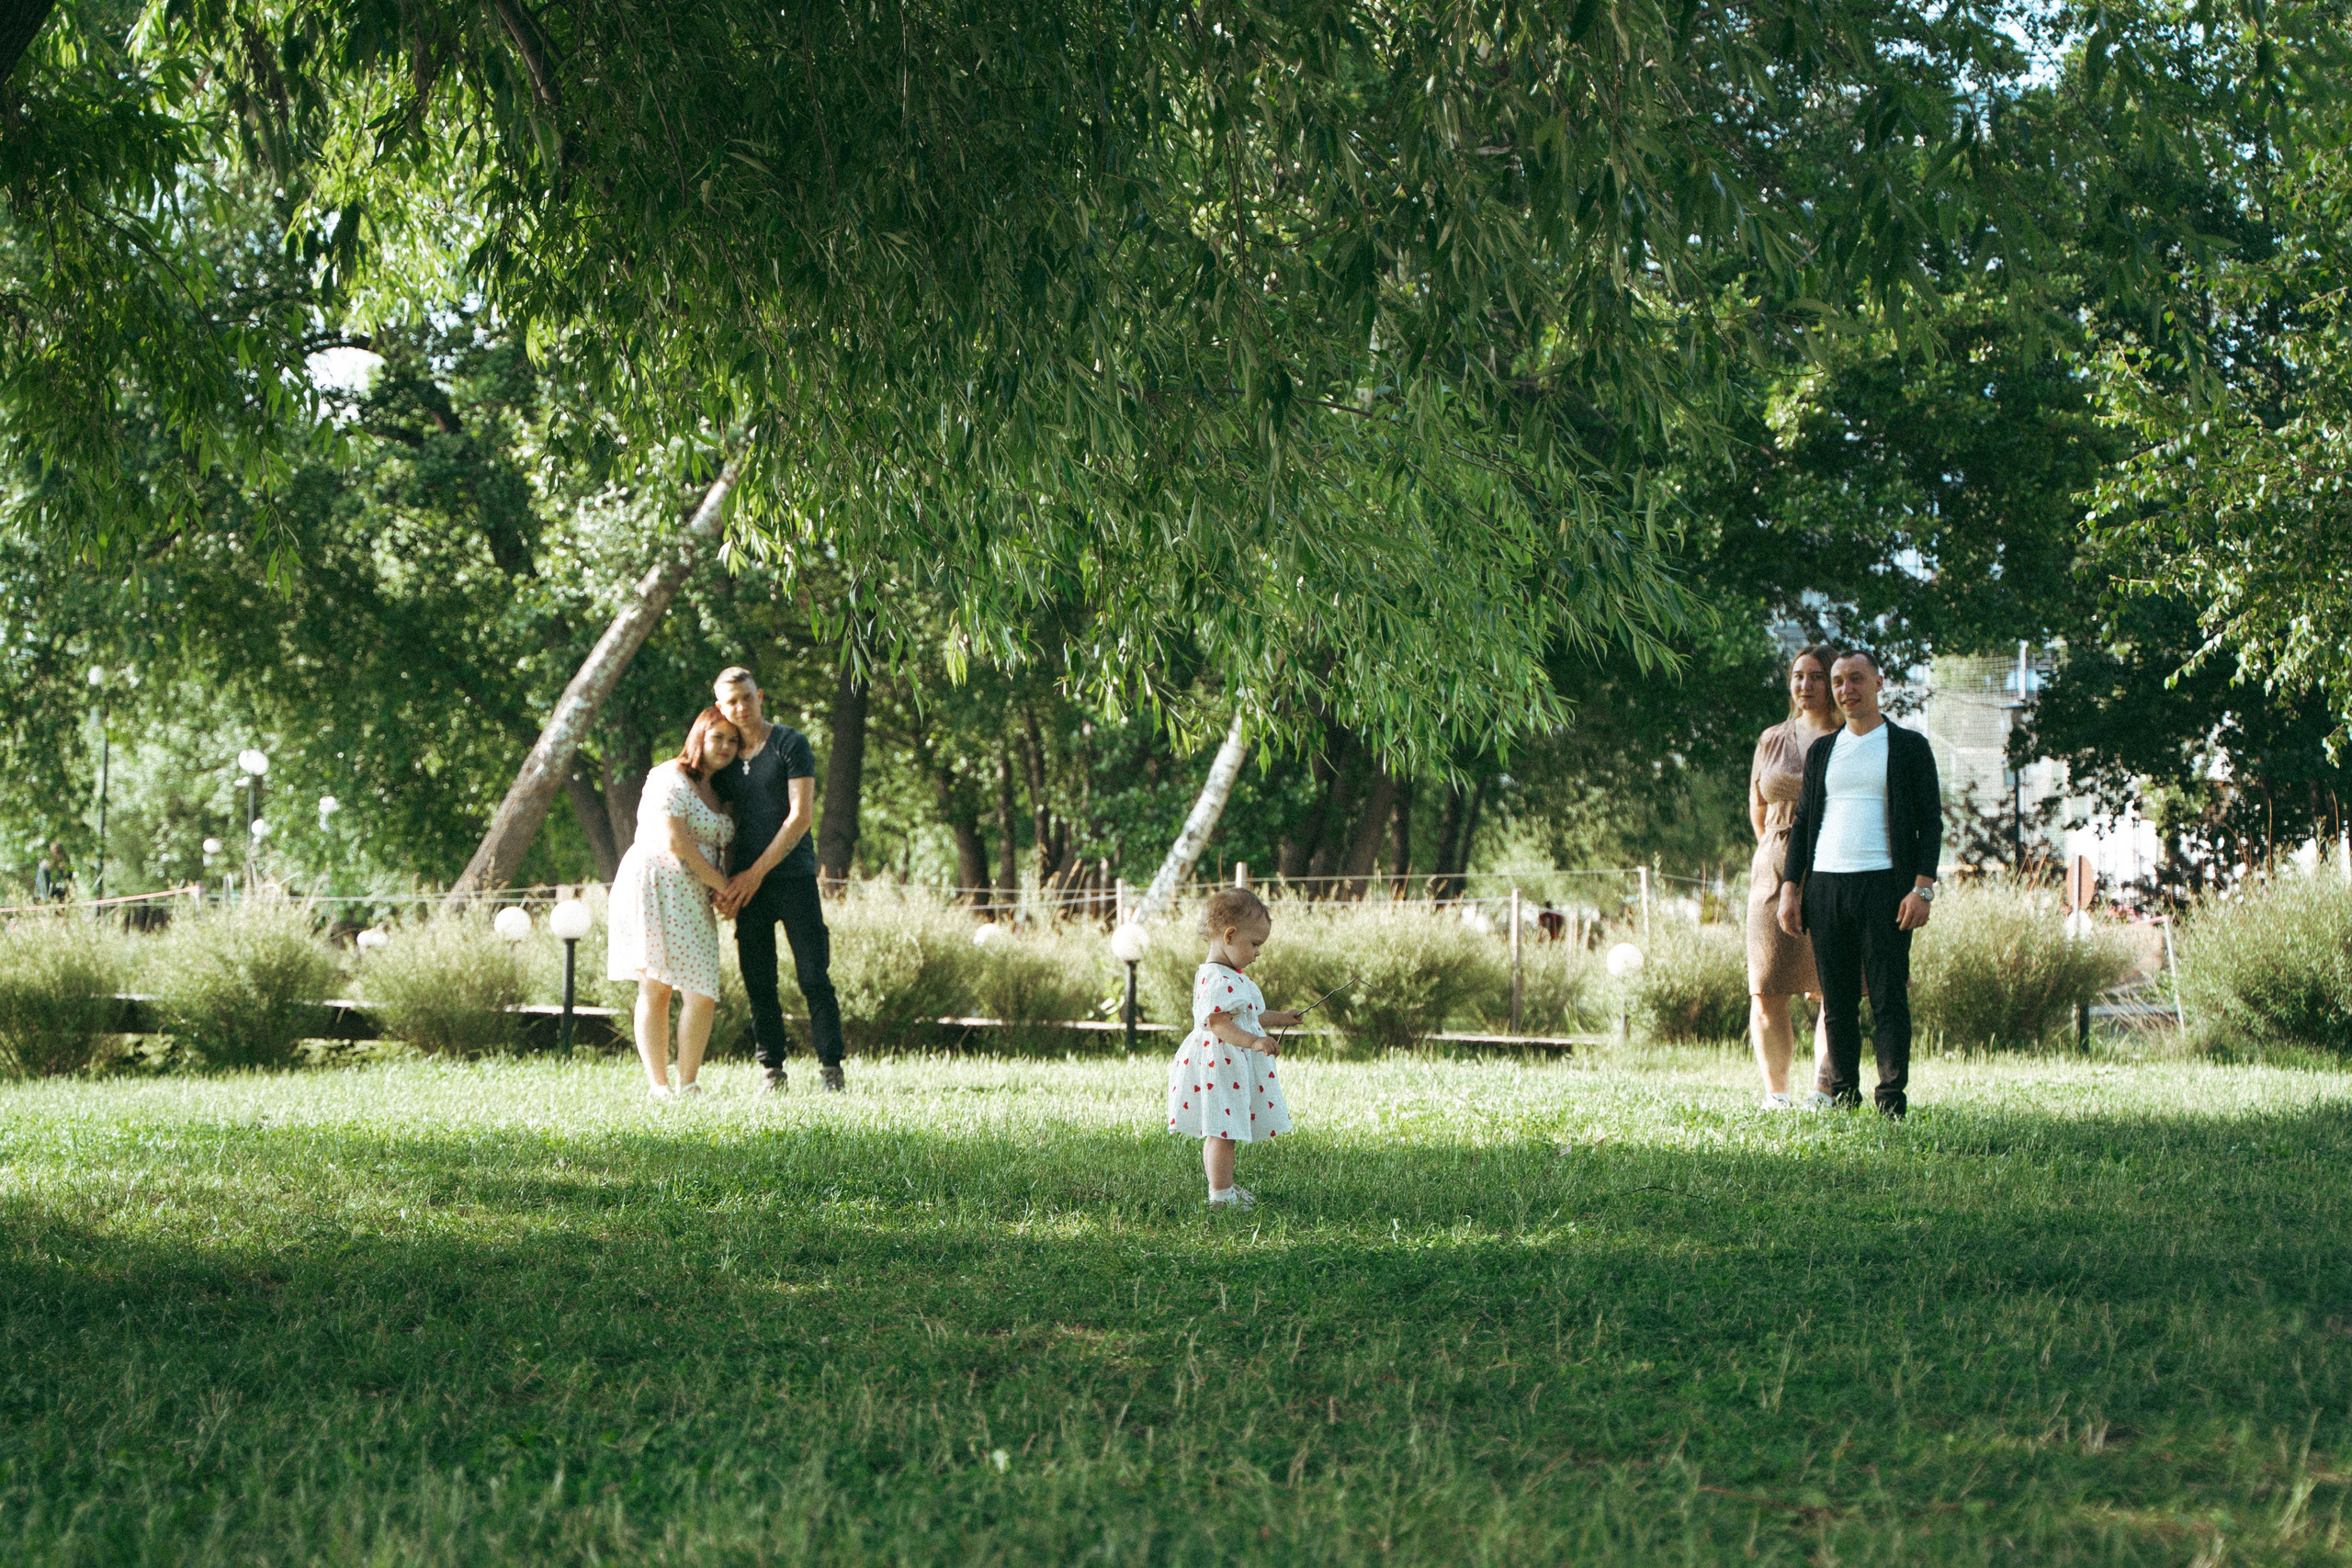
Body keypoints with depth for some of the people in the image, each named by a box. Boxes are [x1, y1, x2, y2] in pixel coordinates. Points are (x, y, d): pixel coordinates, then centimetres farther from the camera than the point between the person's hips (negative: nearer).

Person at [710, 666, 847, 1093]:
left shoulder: (791, 744, -1)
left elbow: (801, 816, -7)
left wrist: (756, 873, -10)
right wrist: (723, 884, 2)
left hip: (793, 877, -4)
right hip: (747, 884, 4)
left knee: (814, 979, -7)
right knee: (759, 985, 1)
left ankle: (830, 1070, -3)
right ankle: (771, 1071, 7)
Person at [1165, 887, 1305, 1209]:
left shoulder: (1230, 977, 15)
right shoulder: (1217, 980, -21)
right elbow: (1218, 1024, -28)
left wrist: (1277, 1019, 33)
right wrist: (1253, 1042, -38)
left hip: (1235, 1065, 11)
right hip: (1219, 1064, -11)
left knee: (1220, 1133, 18)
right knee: (1222, 1132, -6)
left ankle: (1222, 1186, 26)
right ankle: (1220, 1195, -2)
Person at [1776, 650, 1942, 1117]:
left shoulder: (1909, 746, 6)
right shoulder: (1821, 751, 18)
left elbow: (1930, 821, 2)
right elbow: (1803, 823, 20)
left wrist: (1923, 888, -9)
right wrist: (1790, 888, 9)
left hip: (1883, 886, -4)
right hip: (1825, 886, 4)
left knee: (1888, 999, -7)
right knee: (1837, 1003, 3)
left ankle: (1893, 1102, -7)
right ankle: (1841, 1094, 8)